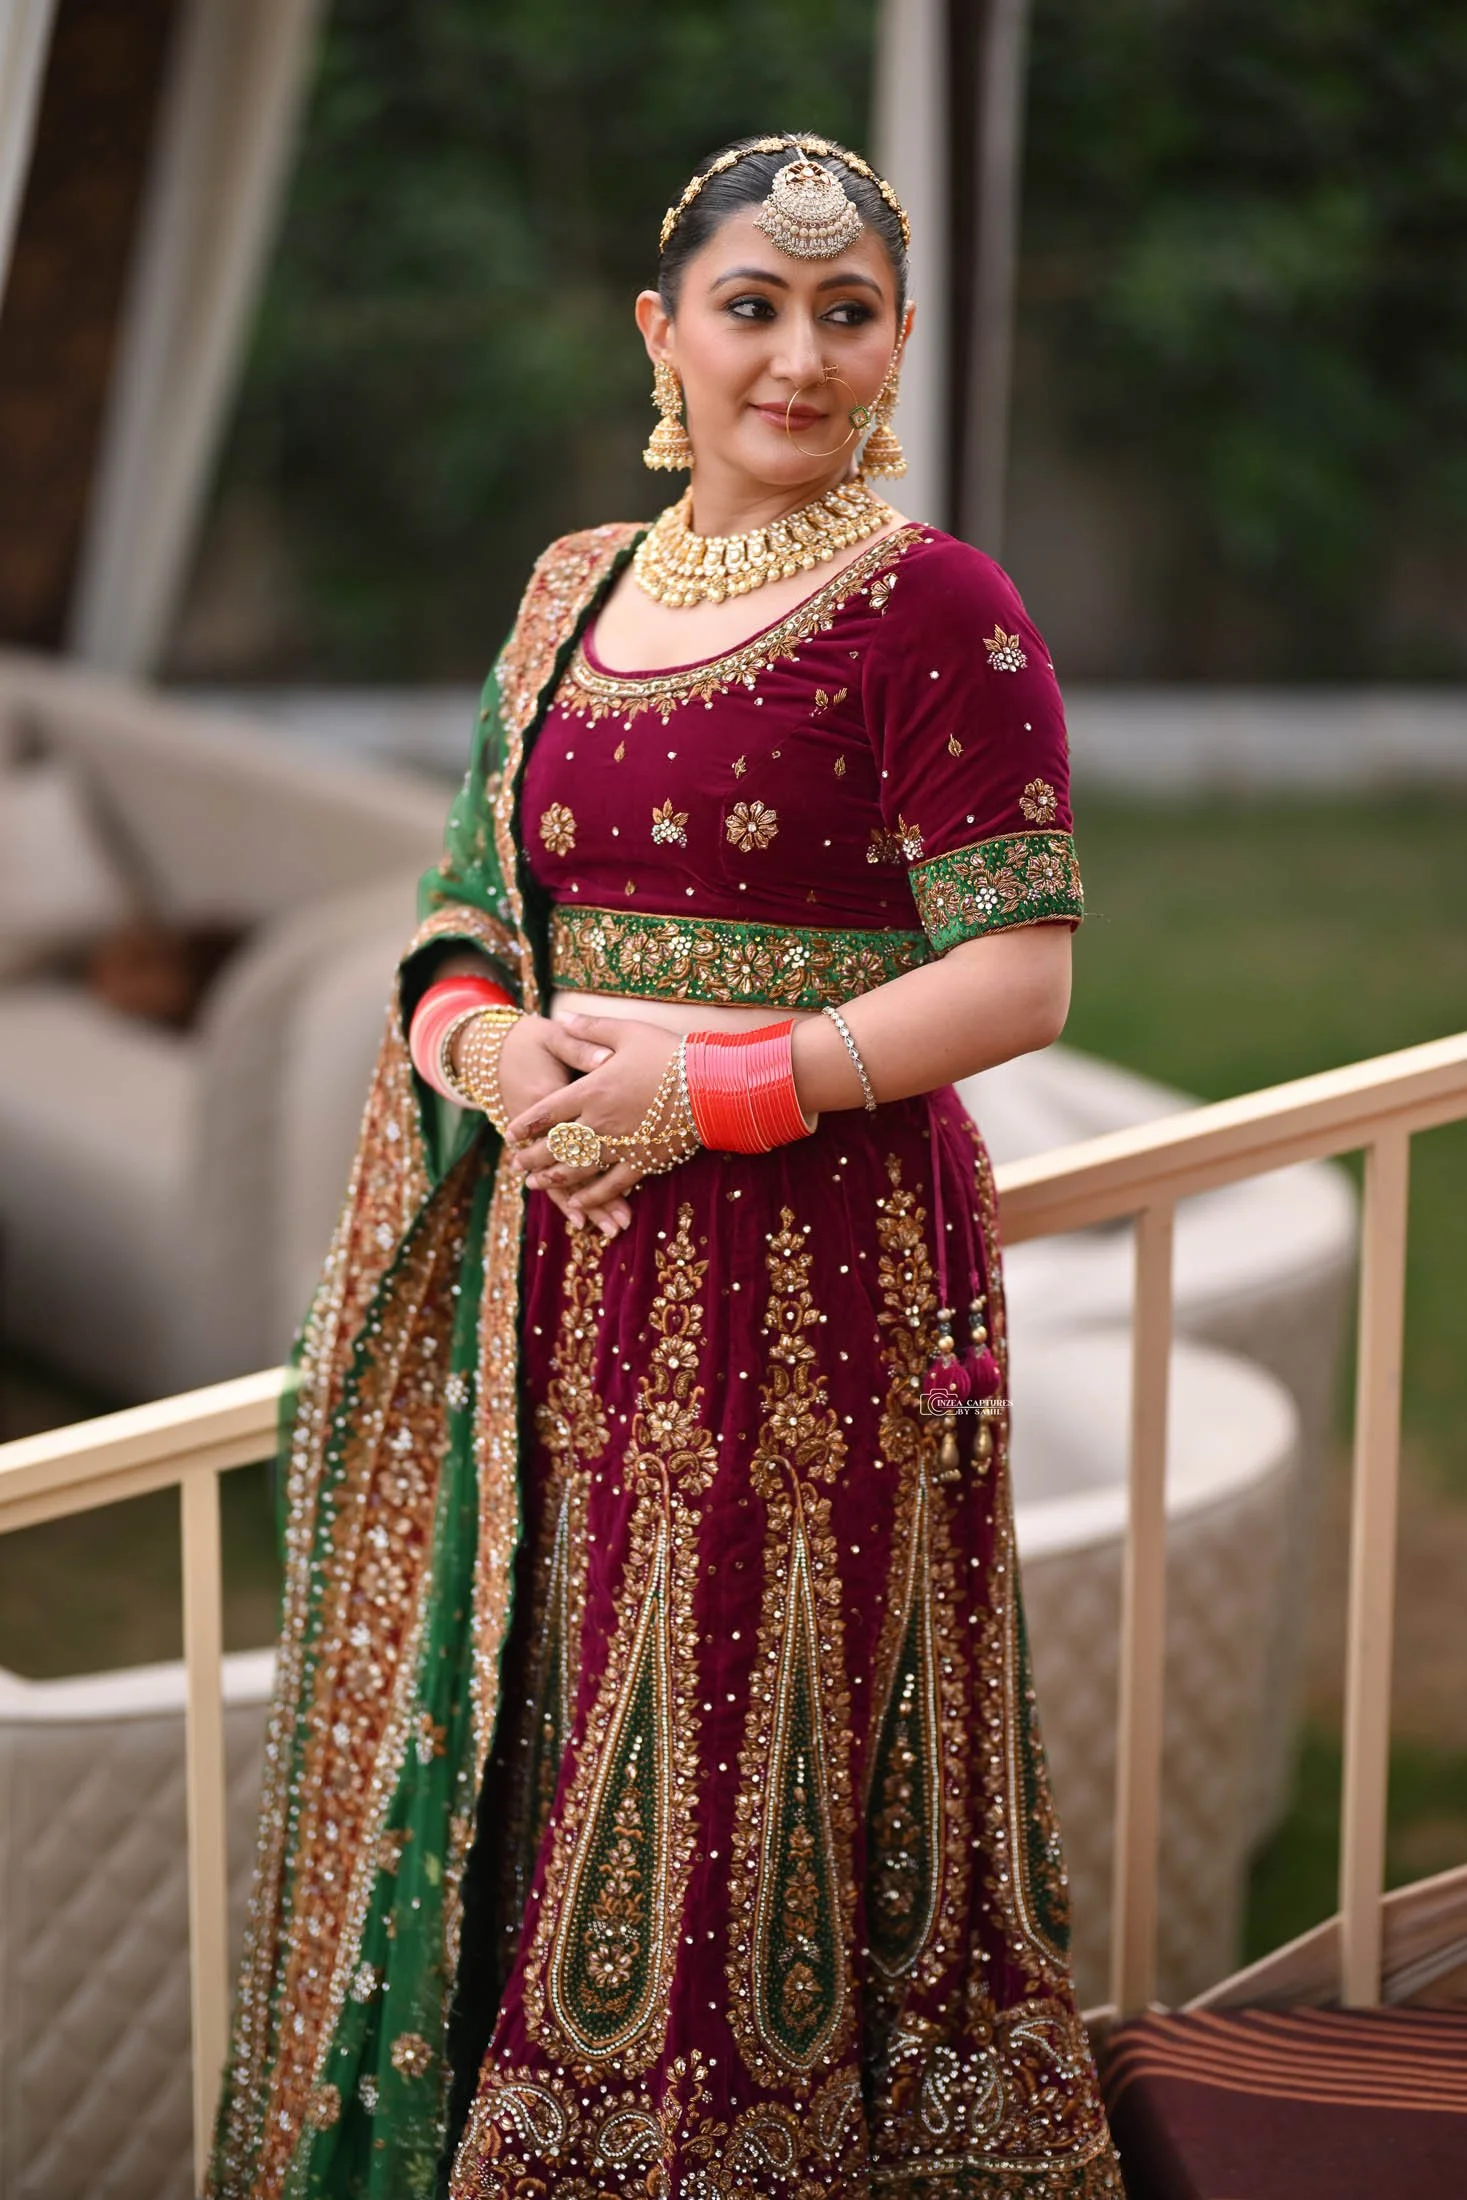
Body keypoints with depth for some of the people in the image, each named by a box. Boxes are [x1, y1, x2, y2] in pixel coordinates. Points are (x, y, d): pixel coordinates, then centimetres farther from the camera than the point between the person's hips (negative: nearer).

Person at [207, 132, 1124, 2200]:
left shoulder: (935, 608, -7)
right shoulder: (574, 588, 13)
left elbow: (1022, 974, -11)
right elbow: (472, 901, 16)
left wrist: (719, 1087, -17)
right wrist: (481, 1042, -7)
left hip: (812, 1276, -6)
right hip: (557, 1270, 6)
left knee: (737, 1784, -1)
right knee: (513, 1749, 10)